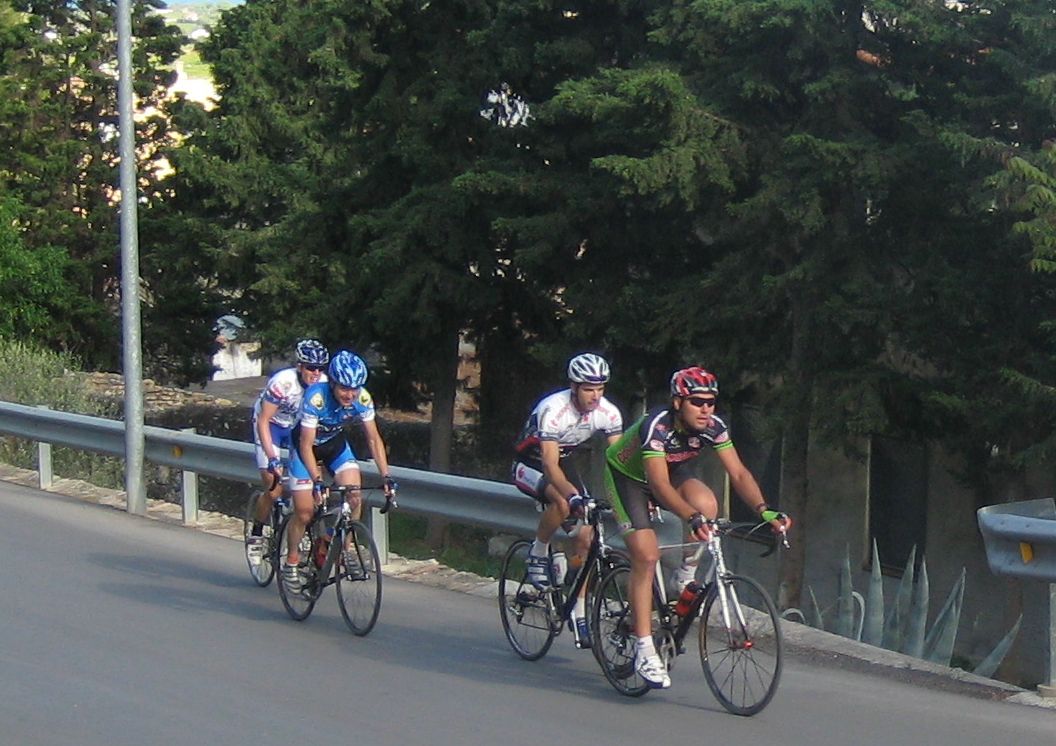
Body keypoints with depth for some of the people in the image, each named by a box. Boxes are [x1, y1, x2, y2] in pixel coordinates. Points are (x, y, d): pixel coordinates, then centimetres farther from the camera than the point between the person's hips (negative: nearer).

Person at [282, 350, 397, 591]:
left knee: (354, 496, -17)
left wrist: (386, 476, -23)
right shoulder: (315, 397, -35)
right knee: (304, 512, -6)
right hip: (306, 444, -3)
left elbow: (373, 438, -15)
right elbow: (306, 445, -34)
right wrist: (317, 481, -43)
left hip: (335, 442, 3)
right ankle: (291, 564, 13)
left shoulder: (362, 399, -24)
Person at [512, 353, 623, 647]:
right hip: (530, 464, -5)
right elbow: (549, 464, -39)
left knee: (585, 534, -9)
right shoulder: (553, 410, -33)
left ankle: (579, 613, 0)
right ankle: (538, 554, -9)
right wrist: (574, 495, -54)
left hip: (562, 461, 5)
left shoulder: (608, 413, -17)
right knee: (562, 502, -37)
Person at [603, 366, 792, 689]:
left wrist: (763, 510, -40)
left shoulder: (713, 427, -22)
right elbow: (660, 484, -44)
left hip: (671, 469, 5)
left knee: (706, 503, -27)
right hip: (625, 474, -5)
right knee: (646, 555, -18)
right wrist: (692, 518, -57)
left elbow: (738, 472, -24)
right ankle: (644, 650, -11)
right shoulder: (657, 426, -37)